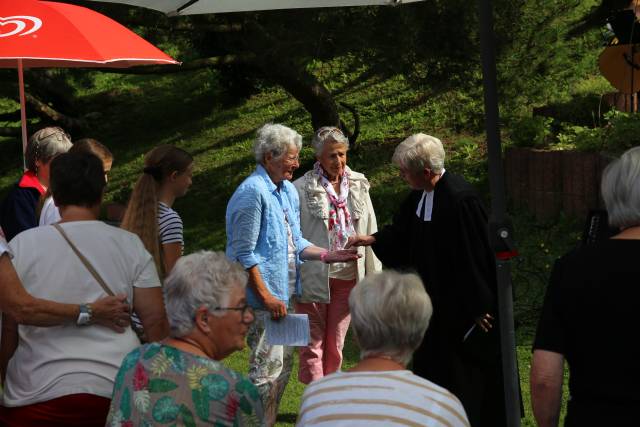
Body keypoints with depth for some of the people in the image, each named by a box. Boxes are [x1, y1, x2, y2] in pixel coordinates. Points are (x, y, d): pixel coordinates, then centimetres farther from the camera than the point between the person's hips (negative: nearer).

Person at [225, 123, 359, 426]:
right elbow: (244, 255, -18)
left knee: (283, 364, 16)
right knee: (268, 367, -6)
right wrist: (266, 297, -20)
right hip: (263, 299, -9)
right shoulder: (252, 192, -17)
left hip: (284, 294, 10)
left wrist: (327, 255, 4)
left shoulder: (289, 190, 11)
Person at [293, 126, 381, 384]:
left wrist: (373, 275, 8)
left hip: (348, 277, 4)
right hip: (314, 278, -4)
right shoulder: (302, 188, -9)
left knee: (335, 345, 14)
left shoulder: (358, 185, 6)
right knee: (313, 344, 2)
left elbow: (370, 232, 10)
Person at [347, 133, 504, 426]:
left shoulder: (460, 199, -27)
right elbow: (403, 231, 18)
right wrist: (372, 239, 7)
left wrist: (479, 307, -19)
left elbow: (475, 257, -23)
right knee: (432, 365, 19)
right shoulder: (420, 195, 0)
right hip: (435, 300, 9)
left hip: (462, 308, -9)